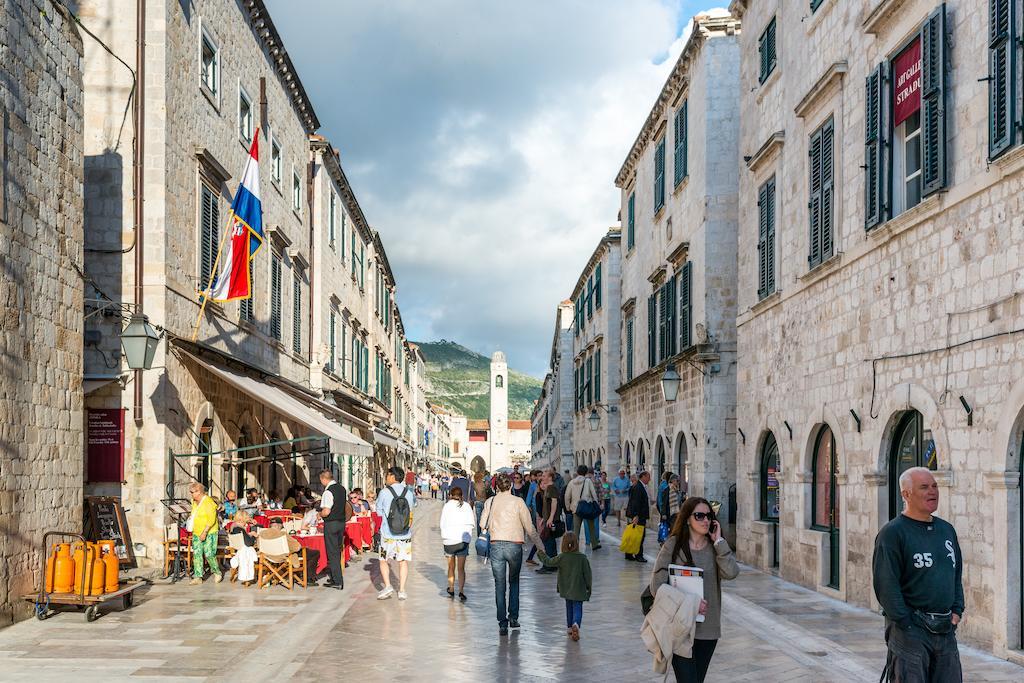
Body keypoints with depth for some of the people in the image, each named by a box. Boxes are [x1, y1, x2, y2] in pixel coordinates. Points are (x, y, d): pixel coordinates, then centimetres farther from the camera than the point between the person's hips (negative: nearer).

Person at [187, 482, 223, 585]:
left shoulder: (208, 502, -14)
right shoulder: (194, 502, 12)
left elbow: (211, 519, -19)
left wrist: (205, 532, -24)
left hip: (209, 533, -8)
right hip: (197, 533, 8)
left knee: (209, 554, -8)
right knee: (196, 554, 0)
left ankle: (217, 572, 14)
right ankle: (198, 577, 2)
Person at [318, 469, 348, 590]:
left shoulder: (328, 492, -19)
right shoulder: (342, 489, 8)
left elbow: (326, 511, -24)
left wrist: (320, 514, -5)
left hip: (331, 524, -8)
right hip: (342, 522, 8)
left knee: (332, 553, -1)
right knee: (337, 551, 18)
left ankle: (338, 582, -1)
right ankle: (335, 577, 29)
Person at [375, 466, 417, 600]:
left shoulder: (384, 492, -8)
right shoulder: (409, 492, -1)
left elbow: (379, 511, 2)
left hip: (388, 534, -2)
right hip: (405, 534, 2)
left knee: (384, 561, 13)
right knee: (403, 562, 10)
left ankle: (387, 586, 0)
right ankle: (402, 590, 7)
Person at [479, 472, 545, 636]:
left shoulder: (490, 502, 3)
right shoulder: (517, 501, -4)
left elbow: (483, 525, 9)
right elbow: (529, 527, -4)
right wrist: (539, 544, 7)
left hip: (496, 545, 1)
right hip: (514, 546, -1)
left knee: (499, 585, 6)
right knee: (514, 582, 19)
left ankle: (502, 623, 4)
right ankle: (513, 617, 13)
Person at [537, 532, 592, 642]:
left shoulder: (562, 558, -11)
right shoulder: (582, 558, -11)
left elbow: (548, 562, 3)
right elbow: (587, 574, -6)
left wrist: (542, 553, 21)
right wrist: (589, 586, 7)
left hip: (566, 589, 2)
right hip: (578, 590, -2)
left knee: (569, 607, 20)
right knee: (577, 608, 0)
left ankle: (570, 627, 28)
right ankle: (576, 624, -26)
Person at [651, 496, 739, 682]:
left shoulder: (716, 547, 5)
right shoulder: (673, 546, -5)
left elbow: (731, 573, -15)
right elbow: (657, 587, -9)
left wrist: (719, 541, -10)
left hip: (708, 629, 4)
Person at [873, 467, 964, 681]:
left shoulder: (947, 529, 15)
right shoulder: (892, 533, -10)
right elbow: (886, 585, -15)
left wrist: (957, 611, 9)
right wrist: (906, 624, -16)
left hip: (946, 629, 7)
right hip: (910, 630, -7)